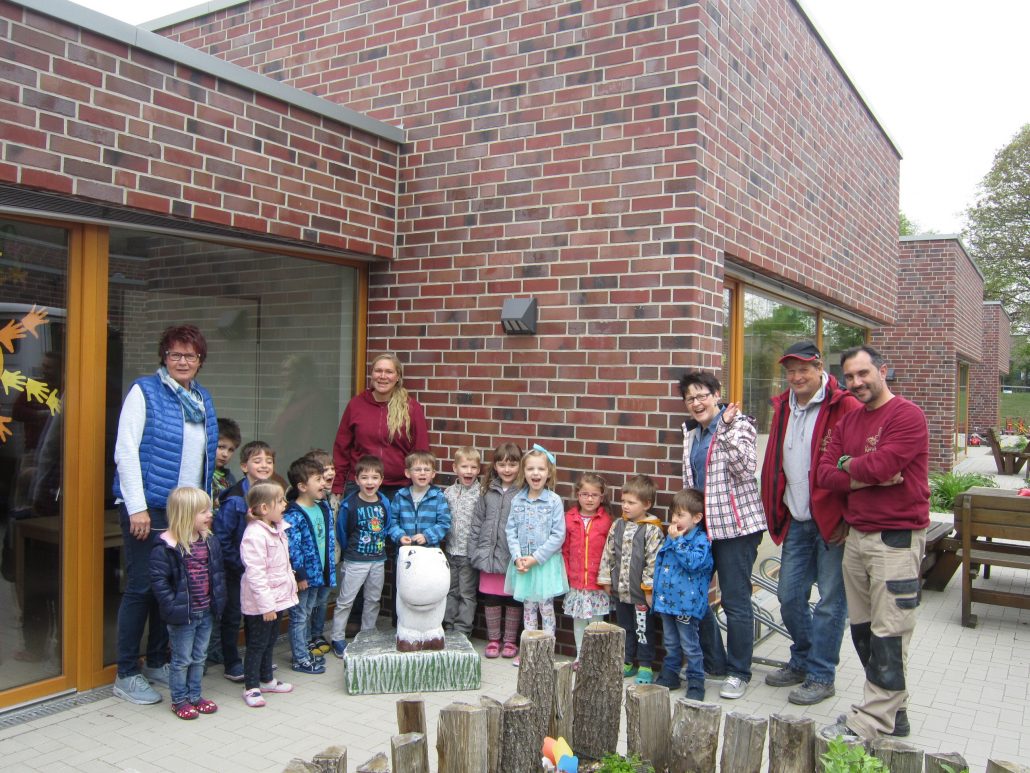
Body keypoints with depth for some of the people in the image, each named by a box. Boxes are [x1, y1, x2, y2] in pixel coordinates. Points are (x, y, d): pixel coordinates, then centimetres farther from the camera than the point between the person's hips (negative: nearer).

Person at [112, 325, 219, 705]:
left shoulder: (203, 399, 13)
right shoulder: (144, 392, -7)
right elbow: (126, 452, -12)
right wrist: (137, 508, -16)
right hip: (149, 509, -6)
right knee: (140, 588, 0)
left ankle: (157, 662, 27)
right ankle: (126, 675, 12)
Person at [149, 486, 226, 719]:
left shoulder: (210, 542, 3)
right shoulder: (166, 547, -18)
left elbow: (218, 571, 12)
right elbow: (158, 579, -18)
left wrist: (219, 599, 6)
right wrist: (172, 606, -20)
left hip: (206, 612, 6)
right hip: (183, 615, -6)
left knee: (199, 657, 18)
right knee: (182, 659, 7)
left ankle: (195, 695, 31)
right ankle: (179, 700, 22)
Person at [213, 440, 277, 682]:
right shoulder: (234, 500, -21)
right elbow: (221, 537, -19)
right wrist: (239, 564, -16)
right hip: (236, 570, -6)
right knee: (232, 616, 6)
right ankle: (231, 664, 19)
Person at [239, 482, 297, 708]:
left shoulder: (277, 529, 7)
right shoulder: (255, 535, -24)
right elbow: (255, 574, -26)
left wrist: (291, 584, 19)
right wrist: (266, 605, -26)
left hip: (277, 598, 9)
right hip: (260, 604, -9)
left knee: (269, 642, 21)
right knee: (257, 644, 3)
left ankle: (267, 680, 35)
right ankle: (251, 687, 16)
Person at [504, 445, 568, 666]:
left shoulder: (554, 501, -10)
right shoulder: (517, 500, 1)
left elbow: (558, 535, -12)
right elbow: (510, 531, 2)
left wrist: (536, 558, -15)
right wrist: (518, 557, -11)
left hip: (546, 563, -4)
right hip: (522, 563, 4)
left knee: (546, 608, 5)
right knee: (528, 608, 13)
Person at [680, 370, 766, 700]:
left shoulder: (737, 424, -8)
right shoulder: (691, 432, 13)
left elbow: (745, 469, -22)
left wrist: (727, 428, -24)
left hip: (735, 524, -7)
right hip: (701, 524, 7)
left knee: (735, 601, 0)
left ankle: (738, 672, 15)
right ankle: (713, 663, 27)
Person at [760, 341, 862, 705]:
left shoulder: (844, 407, -12)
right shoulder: (782, 408, 10)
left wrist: (849, 518, -15)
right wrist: (776, 512, 14)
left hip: (833, 522, -7)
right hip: (796, 522, 7)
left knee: (830, 601, 4)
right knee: (789, 596, 14)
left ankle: (821, 675, 18)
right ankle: (802, 661, 33)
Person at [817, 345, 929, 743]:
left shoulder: (908, 415, -8)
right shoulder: (847, 421, 14)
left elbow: (882, 465, -21)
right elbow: (824, 474, 4)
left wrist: (848, 465, -1)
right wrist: (868, 477, -11)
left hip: (896, 538, -7)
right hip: (856, 536, 8)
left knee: (887, 633, -3)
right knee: (862, 628, 12)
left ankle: (869, 722, 2)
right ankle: (892, 709, 25)